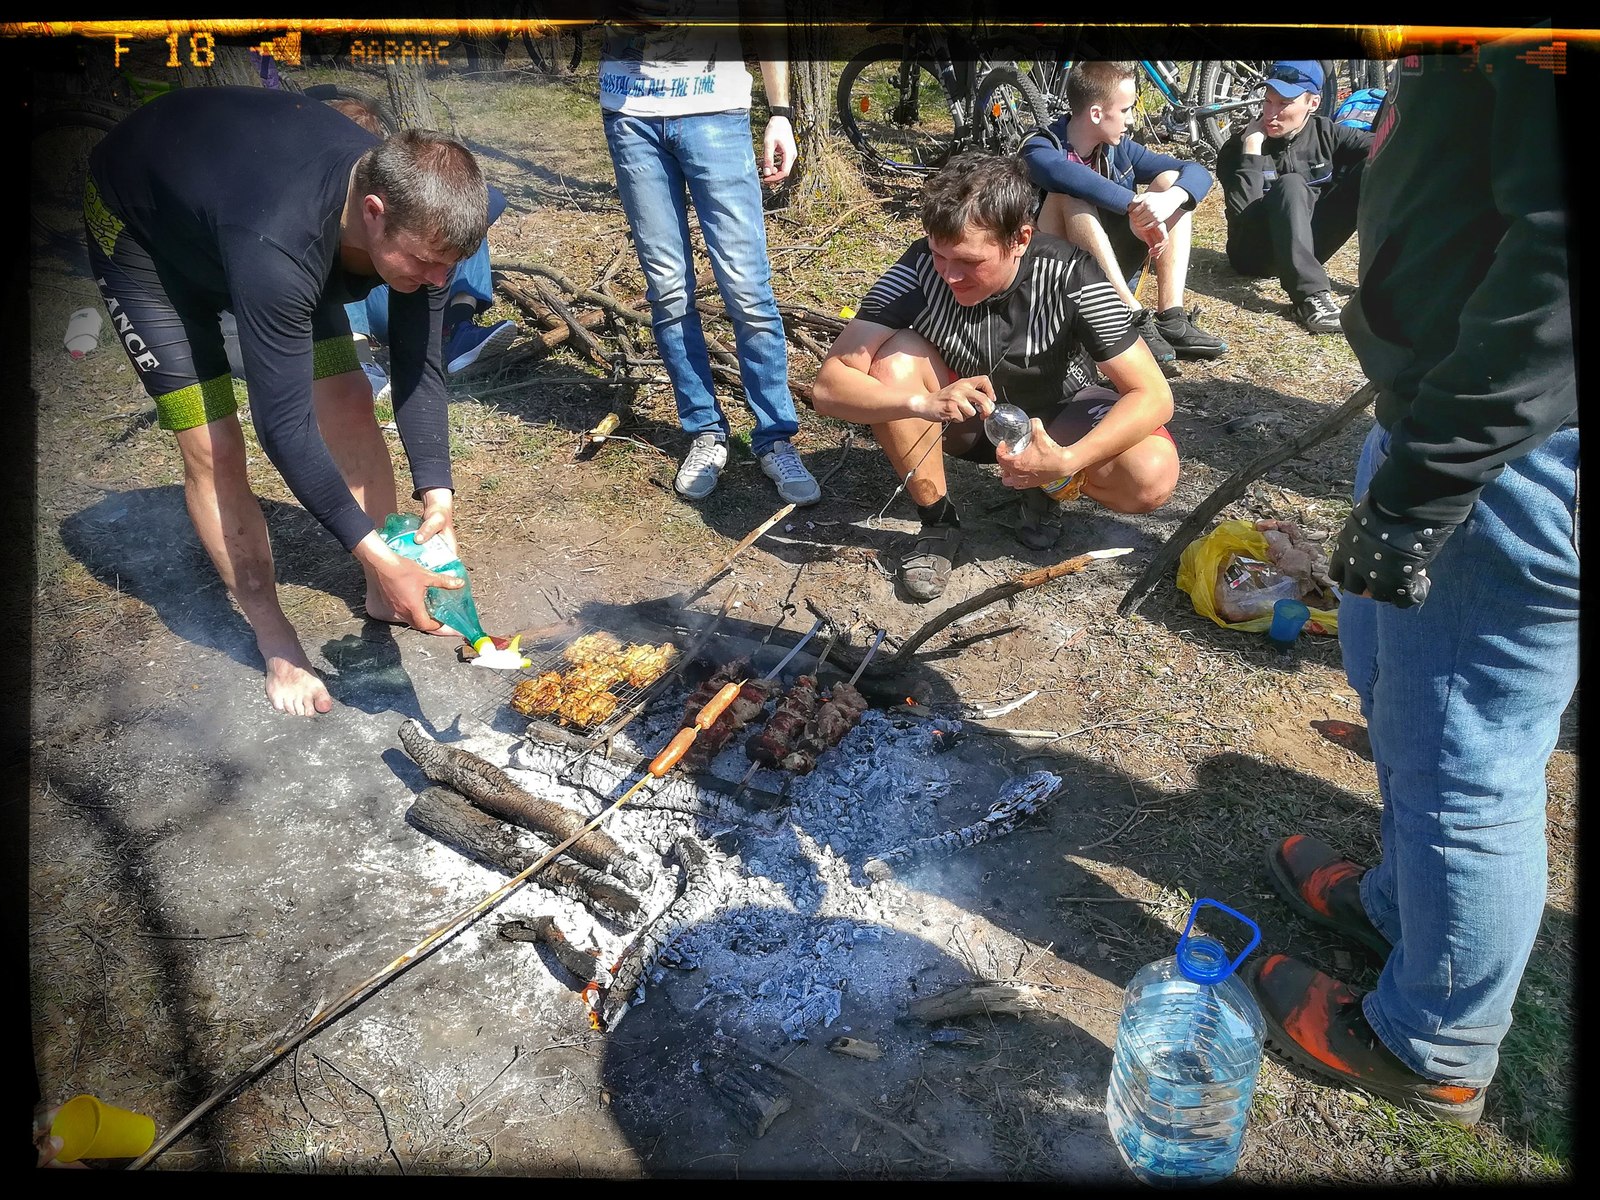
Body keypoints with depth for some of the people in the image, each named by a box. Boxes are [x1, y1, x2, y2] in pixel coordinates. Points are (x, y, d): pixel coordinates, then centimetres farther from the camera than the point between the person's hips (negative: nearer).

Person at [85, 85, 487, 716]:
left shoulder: (416, 216, -28)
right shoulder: (276, 245, -46)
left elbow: (418, 368, -20)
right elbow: (284, 427, -42)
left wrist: (436, 495, -30)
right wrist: (377, 556, -42)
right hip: (141, 229, -5)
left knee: (349, 403, -3)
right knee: (213, 447, -10)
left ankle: (384, 596, 15)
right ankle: (274, 638, 8)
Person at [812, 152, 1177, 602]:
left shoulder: (1071, 277, -28)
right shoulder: (920, 268, -27)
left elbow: (1153, 395, -27)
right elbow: (828, 386, -33)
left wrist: (1067, 462, -43)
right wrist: (923, 401, -50)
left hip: (1055, 415, 0)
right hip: (961, 415, 1)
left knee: (1153, 475, -30)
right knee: (893, 357, -31)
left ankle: (1044, 489, 4)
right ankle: (938, 519, -13)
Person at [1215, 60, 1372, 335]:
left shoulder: (1324, 133, 0)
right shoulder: (1237, 148, -10)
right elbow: (1242, 211, -25)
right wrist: (1252, 147, -25)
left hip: (1308, 245, 4)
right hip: (1256, 252, -4)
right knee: (1290, 185, -32)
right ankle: (1310, 295, -42)